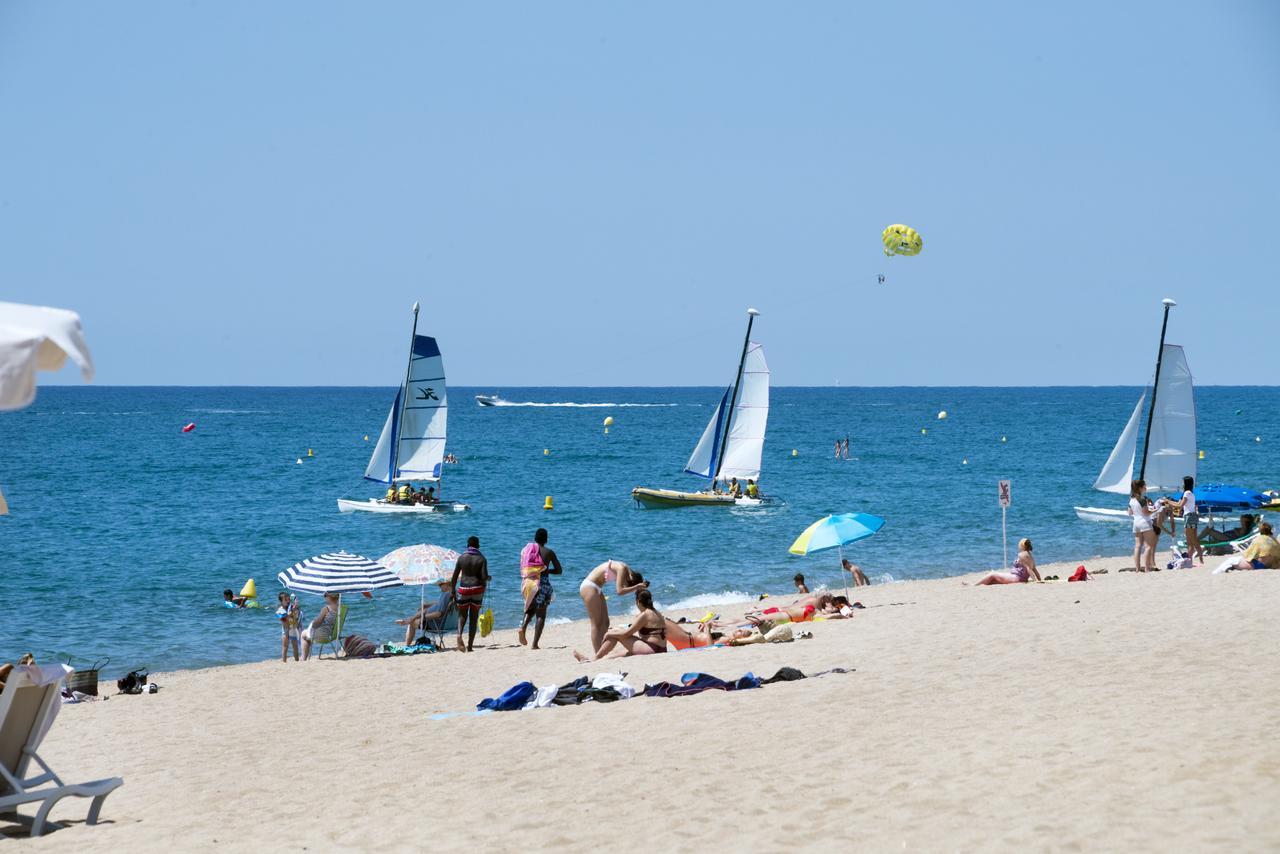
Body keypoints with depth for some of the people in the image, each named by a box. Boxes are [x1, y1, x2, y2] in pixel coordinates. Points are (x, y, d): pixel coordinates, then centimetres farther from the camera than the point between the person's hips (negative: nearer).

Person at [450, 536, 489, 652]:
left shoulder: (461, 557, 1)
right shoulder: (482, 559, -1)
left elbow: (455, 576, 0)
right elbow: (484, 577, -10)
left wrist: (453, 591, 9)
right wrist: (488, 578, 13)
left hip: (463, 589, 0)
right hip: (477, 589, 0)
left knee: (462, 615, 12)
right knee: (474, 617, 8)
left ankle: (459, 634, -19)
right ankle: (470, 646, 6)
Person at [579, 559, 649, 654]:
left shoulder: (626, 571, 6)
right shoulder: (622, 569, -21)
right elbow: (619, 591, -28)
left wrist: (639, 586, -6)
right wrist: (636, 587, -24)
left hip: (596, 588, 10)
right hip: (589, 587, -10)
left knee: (605, 623, 9)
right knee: (597, 623, -9)